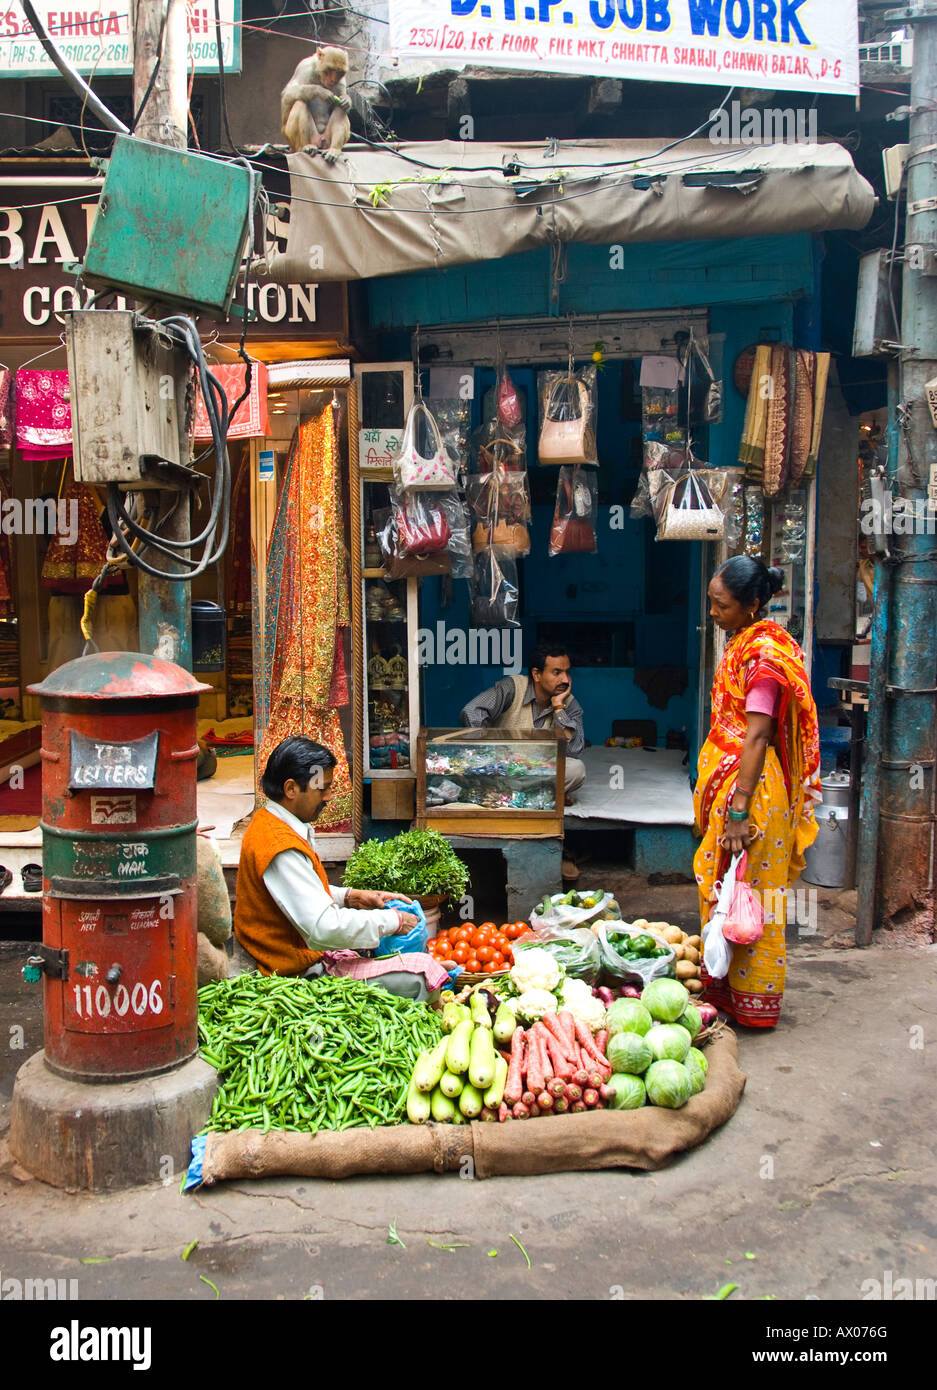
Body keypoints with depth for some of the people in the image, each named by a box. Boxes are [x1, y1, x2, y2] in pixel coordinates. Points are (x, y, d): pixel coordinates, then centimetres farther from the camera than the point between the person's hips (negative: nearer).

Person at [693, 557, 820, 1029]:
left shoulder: (763, 652, -17)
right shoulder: (743, 644, 13)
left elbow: (757, 736, -23)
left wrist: (739, 810, -25)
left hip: (751, 793, -10)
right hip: (729, 790, 10)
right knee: (724, 891, 15)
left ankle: (752, 1002, 12)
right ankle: (726, 988, 26)